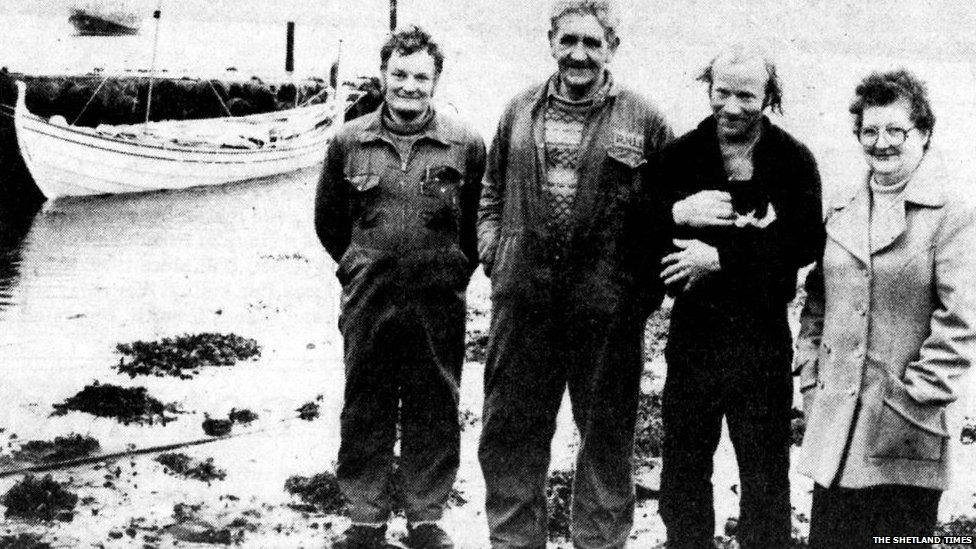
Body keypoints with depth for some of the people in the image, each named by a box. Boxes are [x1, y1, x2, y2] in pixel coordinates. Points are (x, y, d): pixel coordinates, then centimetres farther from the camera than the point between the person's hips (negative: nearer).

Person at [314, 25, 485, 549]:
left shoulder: (465, 144, -4)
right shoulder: (349, 141, 1)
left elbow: (481, 221, 5)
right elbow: (329, 220, 13)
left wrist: (454, 271, 4)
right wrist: (361, 267, 11)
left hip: (439, 307, -1)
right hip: (367, 304, 1)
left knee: (433, 413, 9)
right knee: (365, 411, 9)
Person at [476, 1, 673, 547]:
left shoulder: (644, 119, -1)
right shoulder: (521, 111, 9)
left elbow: (670, 209, 1)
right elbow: (492, 191, 19)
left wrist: (650, 285, -6)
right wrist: (493, 251, 6)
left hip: (609, 305, -3)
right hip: (522, 298, 3)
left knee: (607, 435, 10)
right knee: (510, 431, 12)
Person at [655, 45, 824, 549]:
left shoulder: (794, 161, -4)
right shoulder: (680, 155, 3)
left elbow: (806, 242, -15)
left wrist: (721, 256, -19)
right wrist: (677, 214, -21)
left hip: (763, 337, -2)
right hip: (692, 332, 2)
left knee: (765, 475, 9)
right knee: (682, 468, 13)